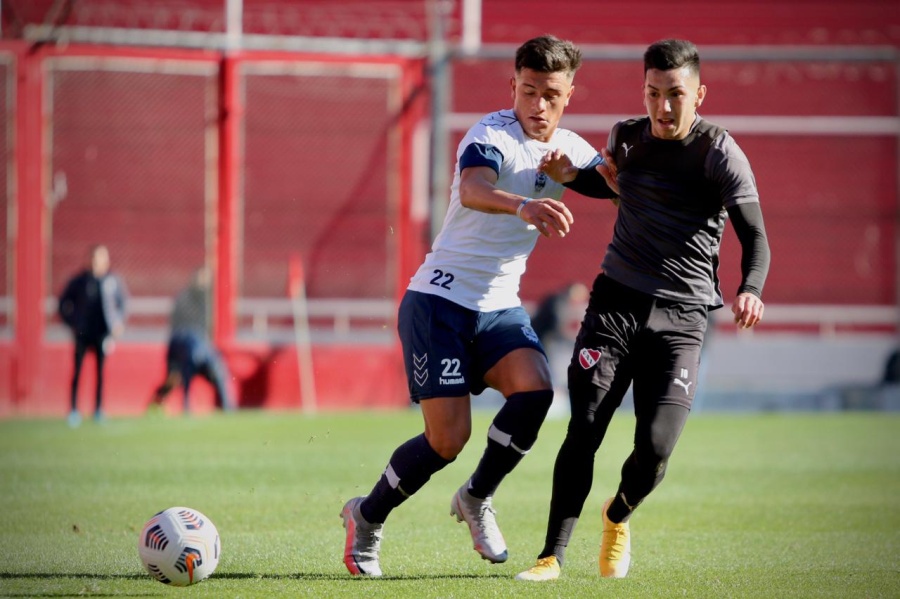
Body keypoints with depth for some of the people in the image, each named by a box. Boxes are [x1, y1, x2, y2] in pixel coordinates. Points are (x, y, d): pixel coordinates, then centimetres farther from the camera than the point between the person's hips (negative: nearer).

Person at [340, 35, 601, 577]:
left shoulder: (572, 151, 6)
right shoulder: (493, 135, -16)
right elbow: (474, 190, -37)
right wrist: (524, 206, -59)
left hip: (501, 307, 6)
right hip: (440, 300, -6)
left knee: (535, 390, -23)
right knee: (448, 439, -13)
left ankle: (477, 500, 1)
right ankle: (366, 518, 14)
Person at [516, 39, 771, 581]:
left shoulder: (720, 154, -8)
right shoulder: (627, 138, 6)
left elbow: (755, 236, -12)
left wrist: (750, 291, -32)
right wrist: (572, 176, 9)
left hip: (681, 318, -3)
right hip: (616, 304, 3)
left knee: (655, 449, -11)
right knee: (584, 430, -12)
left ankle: (618, 517, 23)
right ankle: (553, 555, -6)